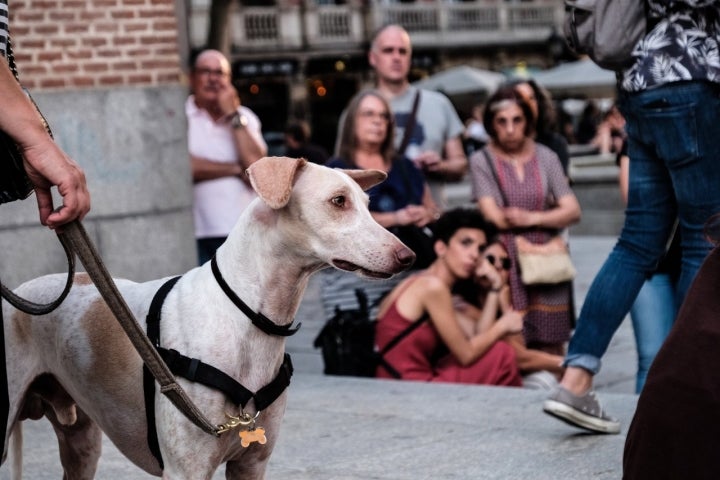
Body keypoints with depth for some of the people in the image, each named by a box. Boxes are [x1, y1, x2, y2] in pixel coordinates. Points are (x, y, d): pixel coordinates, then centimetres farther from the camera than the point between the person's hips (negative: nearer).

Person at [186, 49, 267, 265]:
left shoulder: (244, 117, 14)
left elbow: (256, 163, -2)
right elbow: (185, 165, -13)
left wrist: (233, 116, -3)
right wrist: (236, 169, -4)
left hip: (246, 233, 3)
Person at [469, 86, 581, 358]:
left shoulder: (545, 157, 11)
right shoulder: (482, 161, 3)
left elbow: (573, 211, 4)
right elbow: (494, 217, -6)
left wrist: (533, 218, -11)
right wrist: (550, 217, 0)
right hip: (507, 265, -2)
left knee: (552, 348, 0)